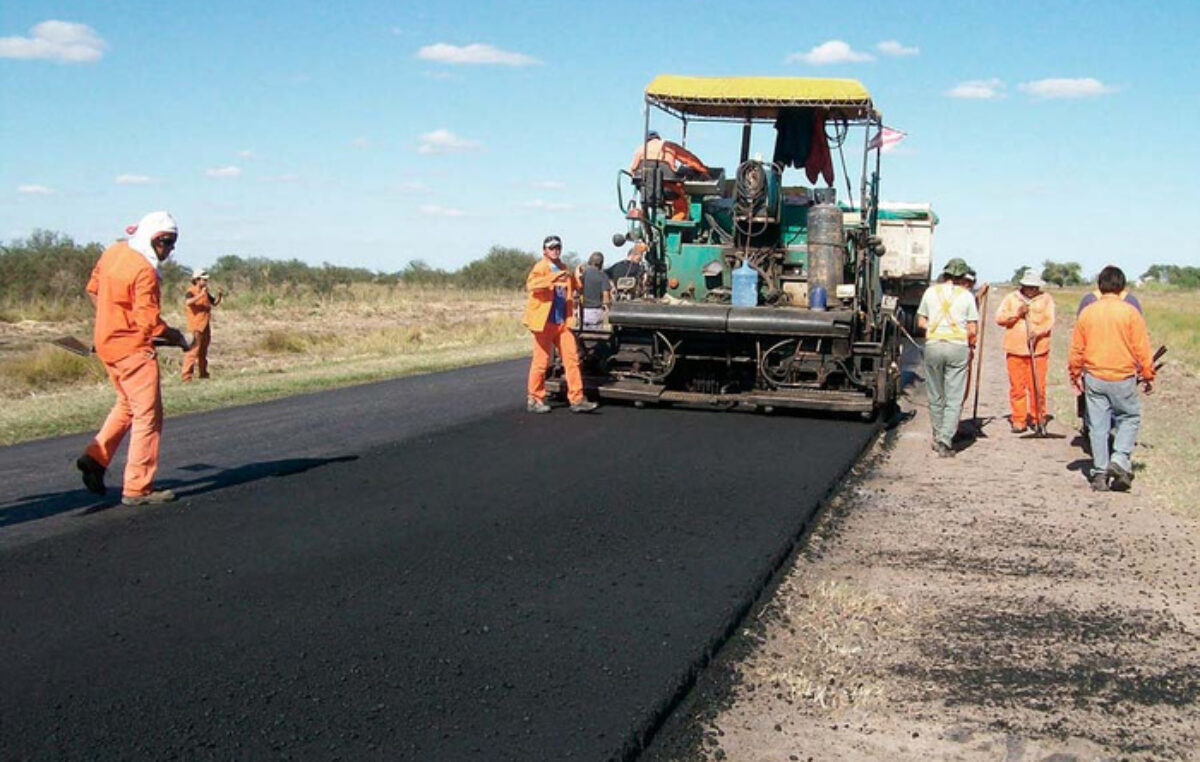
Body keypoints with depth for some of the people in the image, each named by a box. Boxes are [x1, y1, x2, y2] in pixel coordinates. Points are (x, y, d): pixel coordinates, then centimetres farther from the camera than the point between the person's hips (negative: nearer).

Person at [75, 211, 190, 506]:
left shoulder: (113, 252, 6)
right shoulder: (144, 270, -21)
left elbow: (93, 289, 18)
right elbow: (149, 321, -22)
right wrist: (176, 336, -6)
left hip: (106, 342, 9)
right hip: (133, 347, -9)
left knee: (127, 404, 26)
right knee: (148, 416, -1)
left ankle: (96, 457, 18)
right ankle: (137, 489, 2)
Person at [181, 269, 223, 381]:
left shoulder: (205, 292, 15)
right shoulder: (191, 292, -10)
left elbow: (214, 303, 22)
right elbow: (188, 302, -30)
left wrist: (219, 295, 3)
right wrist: (201, 295, -35)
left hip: (206, 325, 9)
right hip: (197, 326, -8)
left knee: (203, 351, 16)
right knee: (194, 350, -13)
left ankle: (203, 373, 25)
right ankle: (186, 375, -13)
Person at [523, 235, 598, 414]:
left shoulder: (564, 269, 16)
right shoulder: (541, 267, -6)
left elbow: (574, 287, 35)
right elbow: (530, 284, -28)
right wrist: (553, 278, -38)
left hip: (562, 322, 7)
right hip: (545, 322, -7)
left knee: (572, 358, 2)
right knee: (541, 362, -1)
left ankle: (576, 399, 5)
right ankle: (534, 400, 11)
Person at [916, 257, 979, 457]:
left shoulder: (931, 292, 6)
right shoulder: (966, 295, 0)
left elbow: (921, 322, 11)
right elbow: (973, 330, -1)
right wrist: (970, 345, 17)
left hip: (933, 345, 2)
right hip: (958, 346, -2)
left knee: (935, 396, 14)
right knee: (954, 399, 0)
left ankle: (937, 438, 22)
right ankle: (945, 441, -9)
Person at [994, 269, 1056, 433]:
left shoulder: (1046, 299, 9)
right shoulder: (1011, 299, 12)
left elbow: (1050, 321, -3)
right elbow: (999, 318, 2)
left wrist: (1037, 332, -20)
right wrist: (1016, 313, -12)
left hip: (1038, 350, -1)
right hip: (1015, 350, 1)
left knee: (1037, 386, -2)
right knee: (1017, 386, 0)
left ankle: (1038, 418, 12)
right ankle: (1018, 420, 6)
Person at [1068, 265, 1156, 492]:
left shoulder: (1087, 312, 1)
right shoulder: (1130, 312, -8)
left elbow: (1076, 349, 6)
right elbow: (1141, 348, -6)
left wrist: (1075, 375, 19)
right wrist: (1148, 376, 5)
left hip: (1094, 378, 3)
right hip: (1123, 378, -3)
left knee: (1098, 425, 8)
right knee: (1130, 418, 15)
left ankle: (1100, 474, 11)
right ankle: (1120, 459, -4)